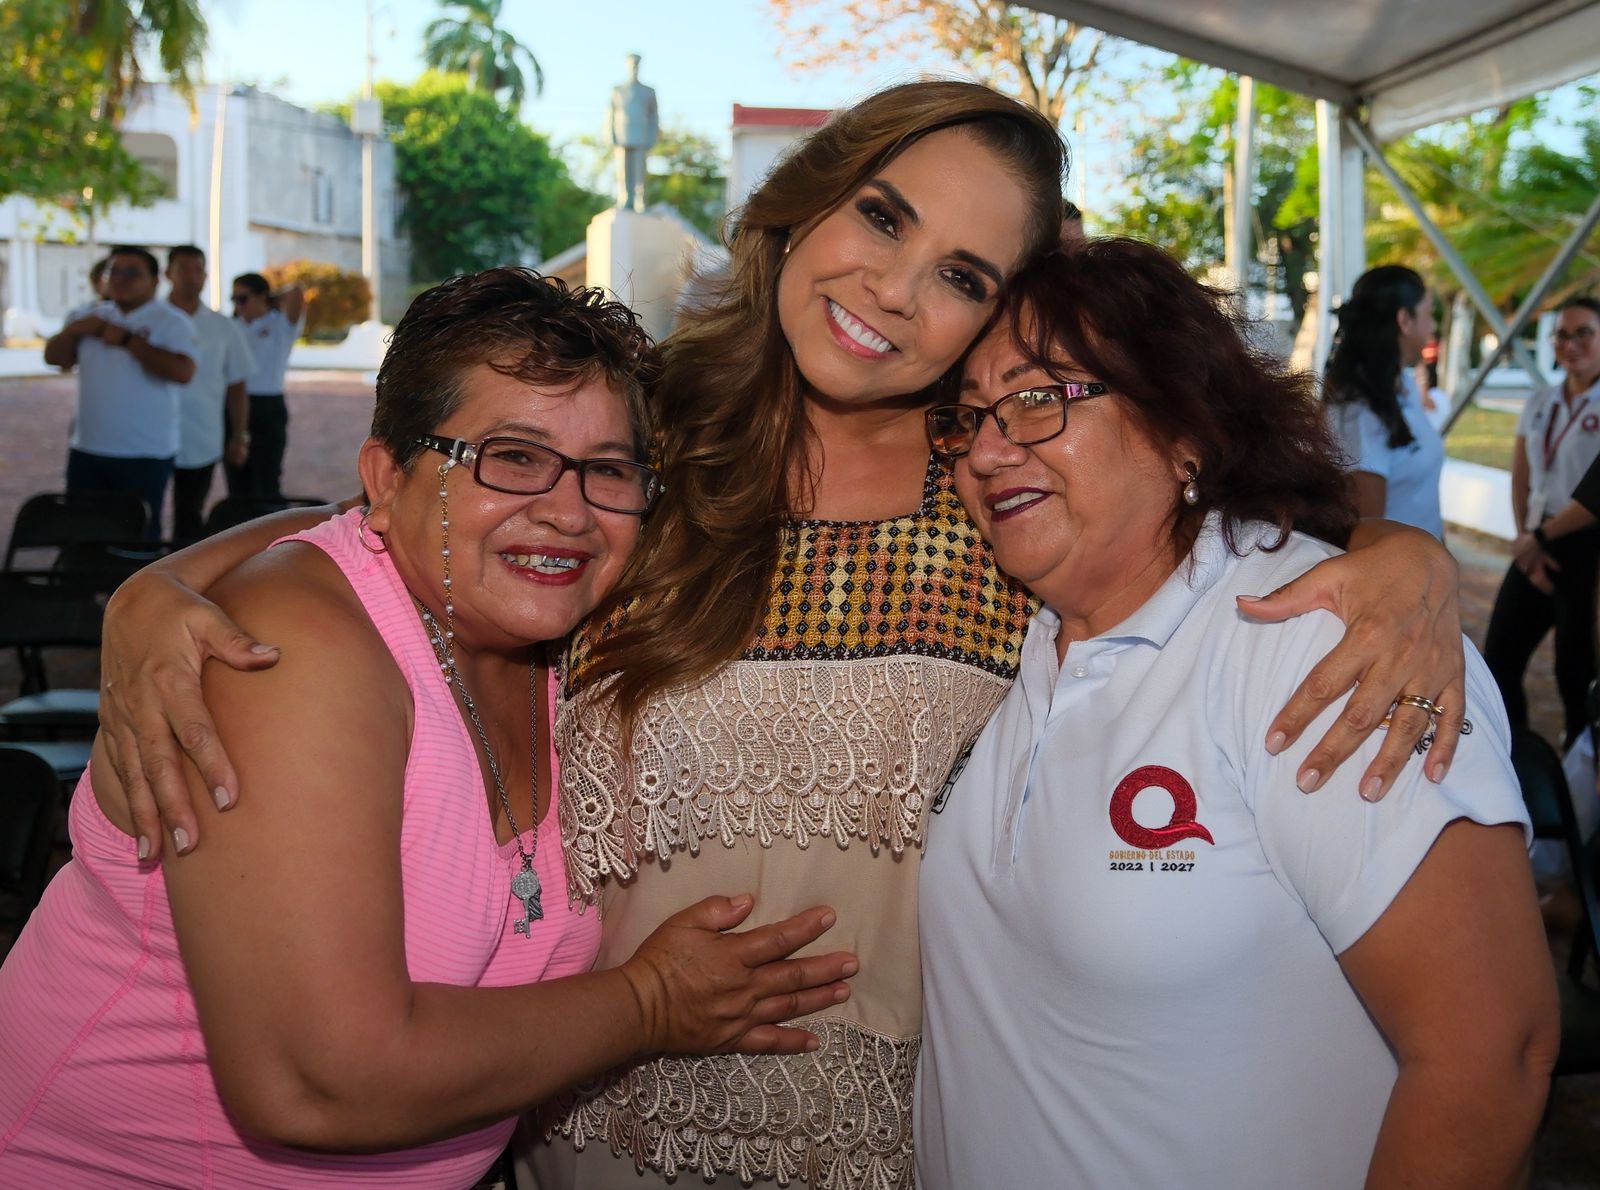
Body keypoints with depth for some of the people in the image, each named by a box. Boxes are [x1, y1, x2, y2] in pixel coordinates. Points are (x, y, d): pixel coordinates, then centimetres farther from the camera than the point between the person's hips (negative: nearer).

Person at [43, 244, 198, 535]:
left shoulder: (172, 322, -8)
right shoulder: (92, 316, 12)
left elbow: (183, 371, -23)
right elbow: (54, 357, 12)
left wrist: (127, 340, -20)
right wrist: (73, 330, -8)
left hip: (146, 454, -6)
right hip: (87, 449, 6)